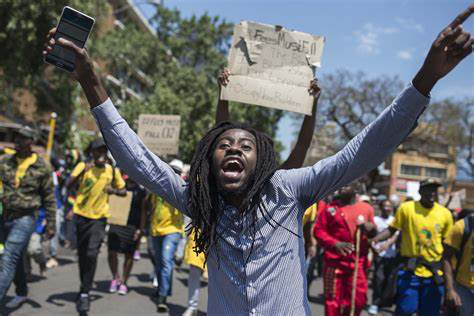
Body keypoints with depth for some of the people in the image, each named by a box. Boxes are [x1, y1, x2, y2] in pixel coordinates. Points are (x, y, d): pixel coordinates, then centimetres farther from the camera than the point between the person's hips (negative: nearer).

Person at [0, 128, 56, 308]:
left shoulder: (41, 167, -4)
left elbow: (49, 198, 2)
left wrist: (51, 224, 1)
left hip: (25, 218, -5)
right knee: (15, 259, 17)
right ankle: (22, 293, 35)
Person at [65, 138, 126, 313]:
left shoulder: (113, 171, 1)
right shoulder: (83, 166, -4)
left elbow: (123, 191, 13)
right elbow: (68, 185, -15)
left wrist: (113, 190, -8)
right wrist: (82, 172, -30)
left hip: (98, 217, -1)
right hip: (81, 215, 1)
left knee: (92, 254, -15)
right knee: (82, 254, 14)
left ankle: (85, 293, -7)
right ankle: (84, 286, 35)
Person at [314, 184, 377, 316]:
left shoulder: (366, 208, 6)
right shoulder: (330, 208, 2)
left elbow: (373, 232, 13)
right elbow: (318, 230, -1)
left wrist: (368, 227, -11)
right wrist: (335, 243, -16)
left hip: (358, 262, 1)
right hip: (335, 261, -1)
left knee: (359, 298, 2)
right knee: (333, 299, 5)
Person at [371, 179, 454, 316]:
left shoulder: (445, 213, 1)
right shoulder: (406, 208, -8)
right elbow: (391, 229, -2)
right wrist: (375, 239, -19)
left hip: (434, 274, 3)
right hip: (411, 271, -3)